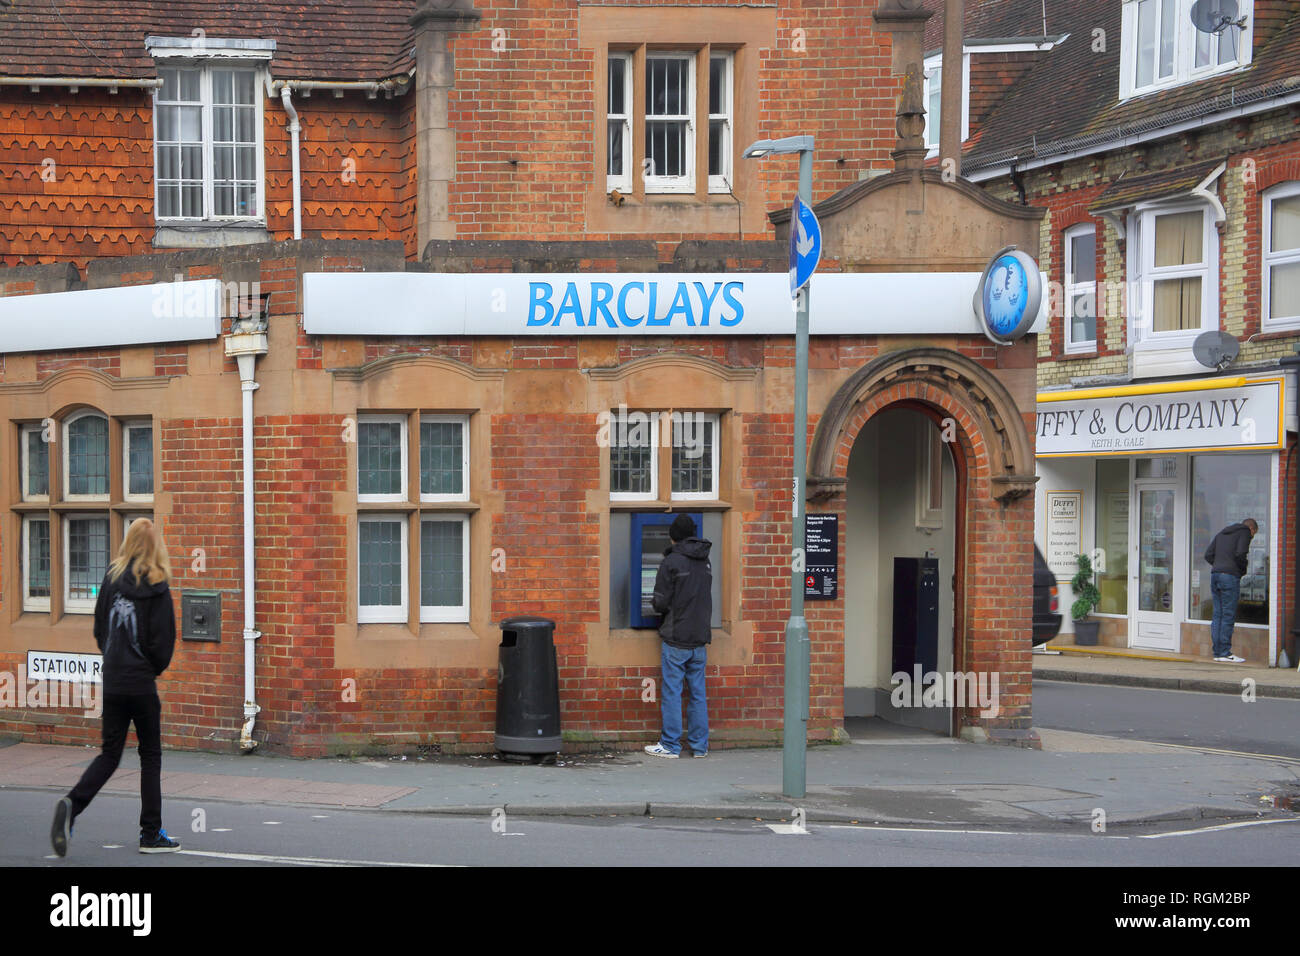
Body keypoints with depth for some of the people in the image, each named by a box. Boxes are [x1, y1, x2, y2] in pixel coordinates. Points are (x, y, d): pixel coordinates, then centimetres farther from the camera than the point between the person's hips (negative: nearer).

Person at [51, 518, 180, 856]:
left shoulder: (112, 578, 2)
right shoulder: (156, 588, -10)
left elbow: (100, 629, 7)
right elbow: (162, 640, -10)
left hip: (112, 682, 4)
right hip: (141, 684, -4)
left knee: (110, 754, 13)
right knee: (151, 756, 8)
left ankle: (72, 804, -11)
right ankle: (151, 834, 11)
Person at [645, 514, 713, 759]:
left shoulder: (671, 562, -11)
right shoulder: (705, 562, 9)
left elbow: (661, 603, -11)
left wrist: (656, 604, 11)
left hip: (676, 639, -6)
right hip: (700, 638, 6)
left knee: (672, 693, 0)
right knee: (698, 693, 10)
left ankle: (671, 745, 3)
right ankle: (700, 745, 12)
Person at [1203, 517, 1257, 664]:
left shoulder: (1222, 533, 23)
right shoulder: (1245, 532, 2)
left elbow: (1208, 555, 16)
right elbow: (1240, 554, -12)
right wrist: (1244, 570, 3)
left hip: (1215, 575, 7)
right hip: (1230, 576, -7)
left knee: (1218, 615, 7)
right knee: (1228, 615, -6)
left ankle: (1217, 652, 7)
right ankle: (1224, 653, -7)